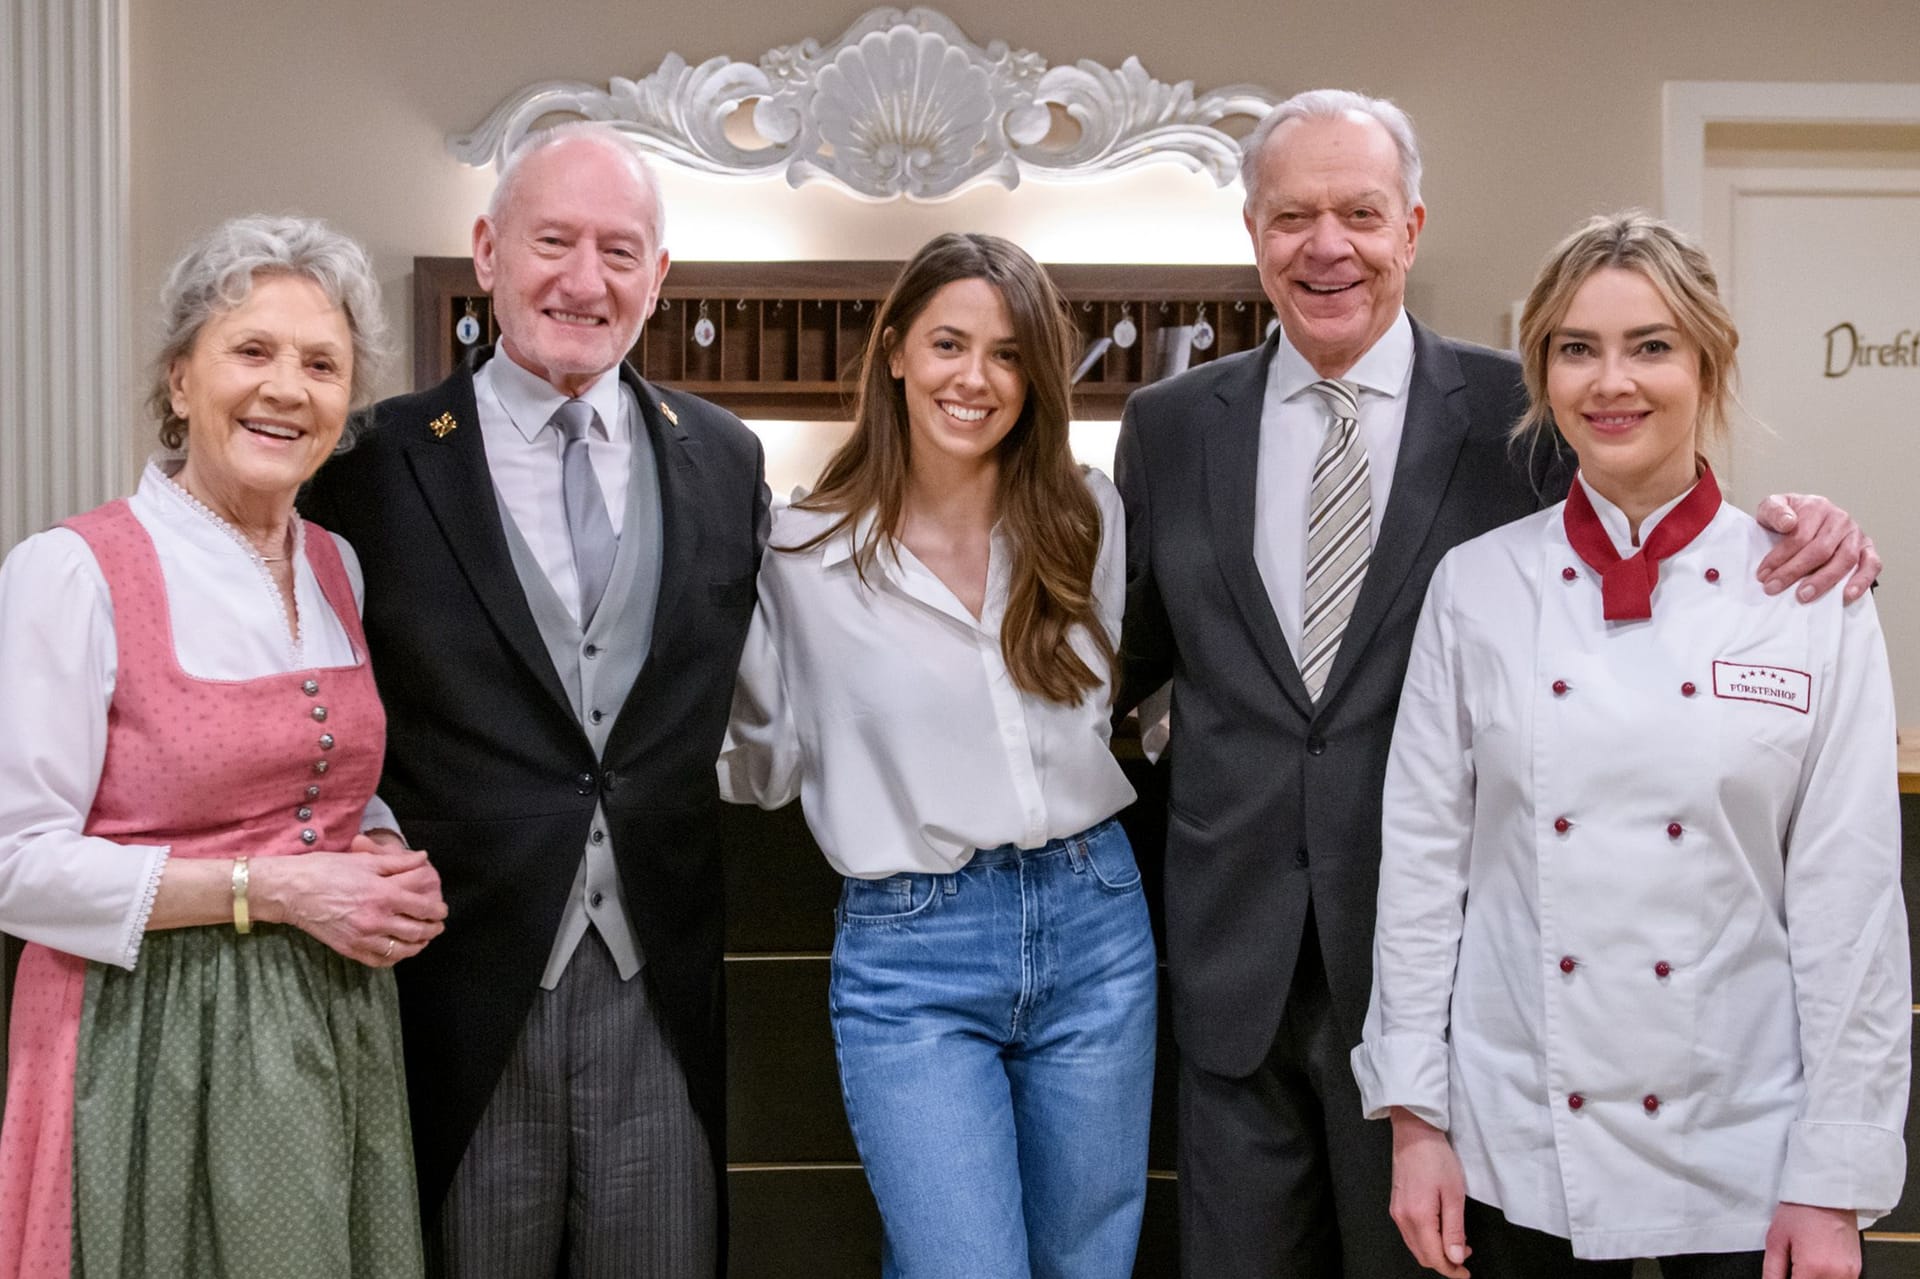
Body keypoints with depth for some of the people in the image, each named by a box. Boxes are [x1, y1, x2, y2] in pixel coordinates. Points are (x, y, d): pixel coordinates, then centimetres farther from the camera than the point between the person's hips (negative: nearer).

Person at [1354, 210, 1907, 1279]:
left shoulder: (1813, 598, -4)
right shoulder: (1476, 584, -1)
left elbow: (1851, 893, -5)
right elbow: (1423, 855, 0)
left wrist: (1835, 1184, -6)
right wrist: (1415, 1116, -1)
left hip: (1745, 1150, -1)